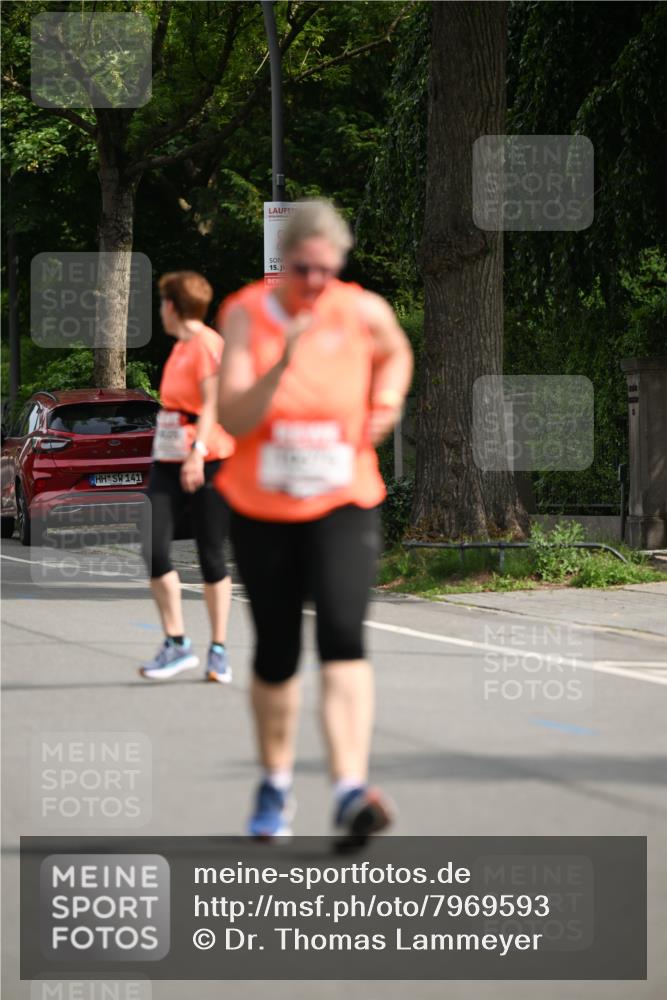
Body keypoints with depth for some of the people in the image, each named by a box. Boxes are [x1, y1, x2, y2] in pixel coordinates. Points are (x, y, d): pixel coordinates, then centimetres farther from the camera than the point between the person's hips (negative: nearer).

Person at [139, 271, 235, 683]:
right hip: (169, 462, 8)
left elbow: (211, 402, -17)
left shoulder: (208, 344, -9)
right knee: (153, 549, -6)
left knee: (211, 556, -1)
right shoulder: (180, 347, 18)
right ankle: (176, 644, 0)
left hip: (209, 462, -8)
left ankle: (219, 650, 9)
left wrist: (197, 452, -27)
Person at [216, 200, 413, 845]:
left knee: (342, 634, -21)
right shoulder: (245, 315, -9)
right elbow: (233, 419, -18)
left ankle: (351, 791, -31)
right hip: (261, 508, 0)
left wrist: (388, 399, 3)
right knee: (275, 653, 9)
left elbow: (396, 354, 22)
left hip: (343, 506, 0)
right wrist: (282, 364, -31)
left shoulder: (364, 312, -4)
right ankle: (275, 787, 32)